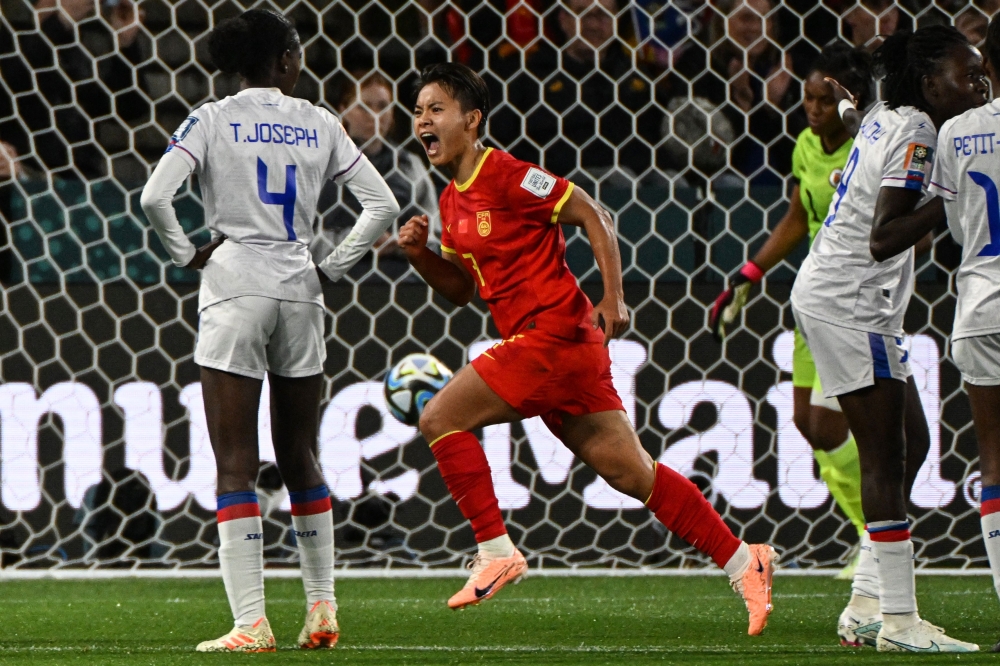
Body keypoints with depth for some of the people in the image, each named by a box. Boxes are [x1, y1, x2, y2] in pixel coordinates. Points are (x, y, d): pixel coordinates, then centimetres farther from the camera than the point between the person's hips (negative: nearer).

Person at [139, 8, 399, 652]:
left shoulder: (213, 120, -2)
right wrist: (333, 266, 11)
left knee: (237, 464, -4)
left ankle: (251, 623, -10)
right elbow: (383, 205, 5)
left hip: (234, 286, -3)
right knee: (301, 455, 16)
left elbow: (155, 196, -15)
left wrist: (188, 255, -1)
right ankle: (322, 610, 20)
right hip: (299, 292, 3)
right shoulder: (320, 125, 6)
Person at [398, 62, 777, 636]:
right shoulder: (453, 200, 15)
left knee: (440, 418, -11)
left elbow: (594, 216, -10)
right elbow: (460, 288, 23)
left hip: (555, 332, -9)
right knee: (630, 471, 7)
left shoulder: (505, 175, -11)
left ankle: (497, 552, -6)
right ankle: (742, 561, 10)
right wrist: (420, 254, 6)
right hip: (538, 342, 9)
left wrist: (613, 299, -14)